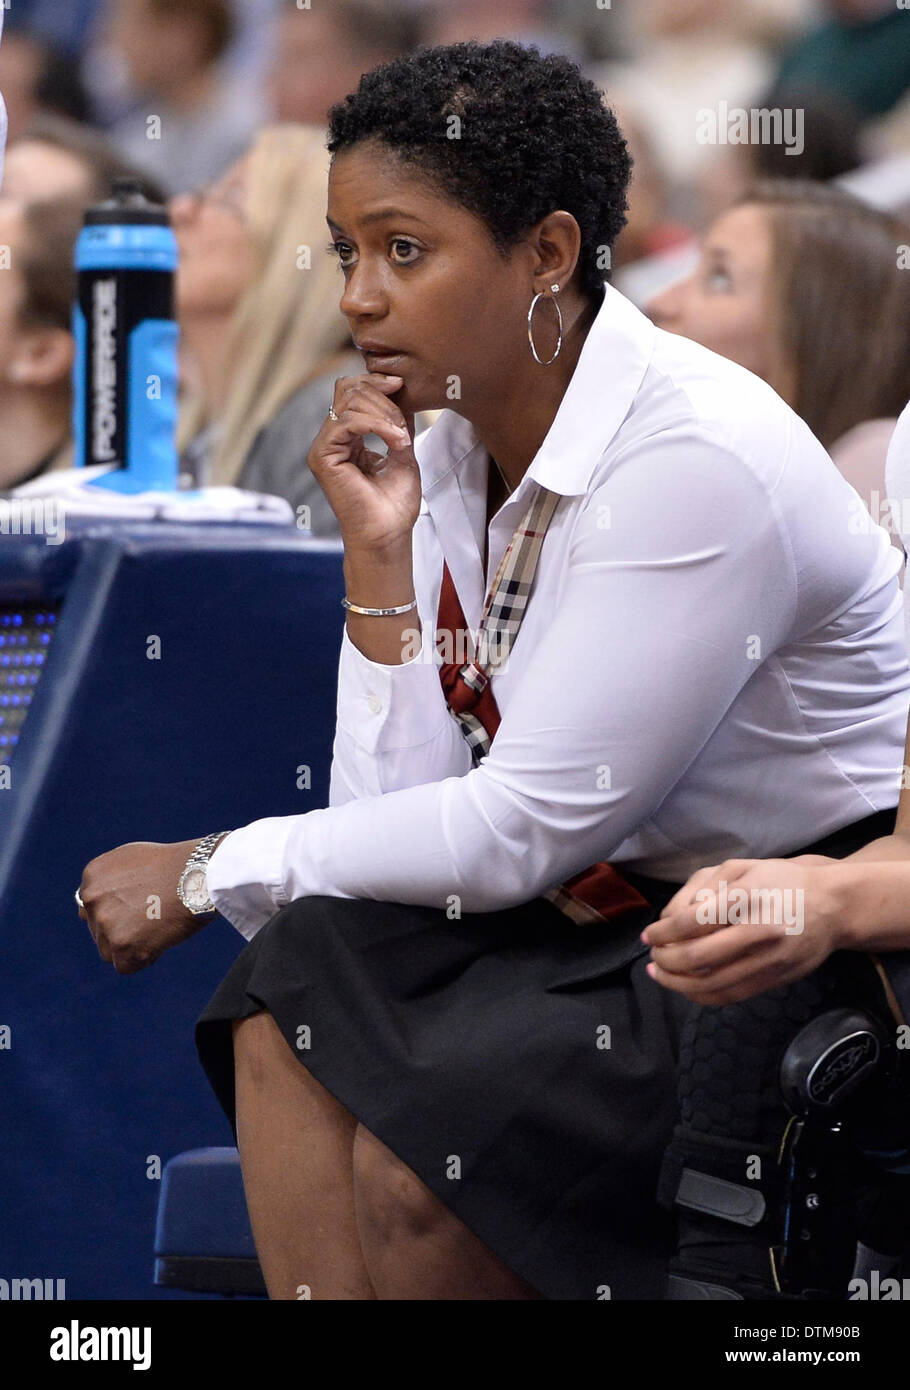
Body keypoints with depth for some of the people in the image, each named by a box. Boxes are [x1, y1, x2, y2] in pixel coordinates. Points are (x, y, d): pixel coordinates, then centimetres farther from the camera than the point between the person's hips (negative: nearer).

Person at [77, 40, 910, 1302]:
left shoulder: (701, 462, -20)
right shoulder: (448, 456, 4)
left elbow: (525, 829, -19)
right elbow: (401, 810, 0)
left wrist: (207, 869, -11)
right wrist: (379, 556, -9)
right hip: (607, 909, 8)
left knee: (422, 1143, -24)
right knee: (296, 985, -14)